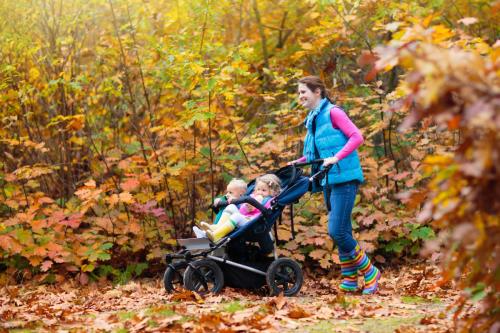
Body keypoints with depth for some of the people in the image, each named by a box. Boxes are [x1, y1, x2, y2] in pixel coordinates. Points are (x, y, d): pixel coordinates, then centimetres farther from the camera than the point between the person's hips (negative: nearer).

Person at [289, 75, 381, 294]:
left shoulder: (332, 113, -7)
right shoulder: (312, 119, 17)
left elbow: (356, 137, -16)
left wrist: (336, 157, -25)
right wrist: (297, 163, 12)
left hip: (344, 179, -8)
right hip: (328, 181, 8)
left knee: (336, 231, -14)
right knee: (342, 234, 9)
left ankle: (370, 272, 0)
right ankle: (349, 281, 13)